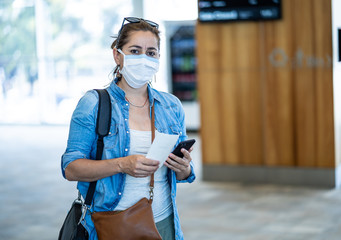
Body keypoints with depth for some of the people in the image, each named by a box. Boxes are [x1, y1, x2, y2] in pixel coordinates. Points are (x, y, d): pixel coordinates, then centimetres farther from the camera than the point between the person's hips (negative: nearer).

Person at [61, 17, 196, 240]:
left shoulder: (172, 106, 6)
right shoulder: (93, 104, -6)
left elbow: (183, 172, 13)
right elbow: (71, 168, -10)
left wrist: (184, 168, -11)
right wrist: (121, 165, -24)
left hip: (162, 222, 4)